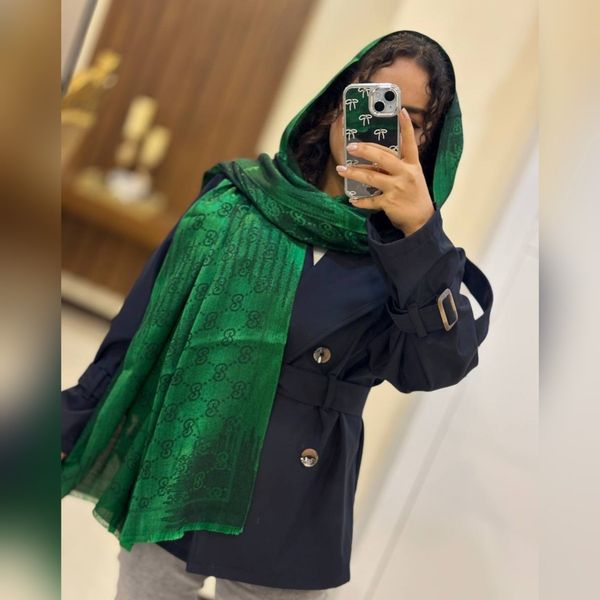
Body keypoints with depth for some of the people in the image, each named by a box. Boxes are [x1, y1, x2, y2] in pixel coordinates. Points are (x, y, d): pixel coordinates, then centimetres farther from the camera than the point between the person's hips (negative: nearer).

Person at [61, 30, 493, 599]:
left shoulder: (408, 253, -4)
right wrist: (70, 428, 7)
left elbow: (441, 365, -21)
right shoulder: (234, 197, 0)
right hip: (165, 486, 2)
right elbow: (145, 318, 4)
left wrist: (417, 229, -32)